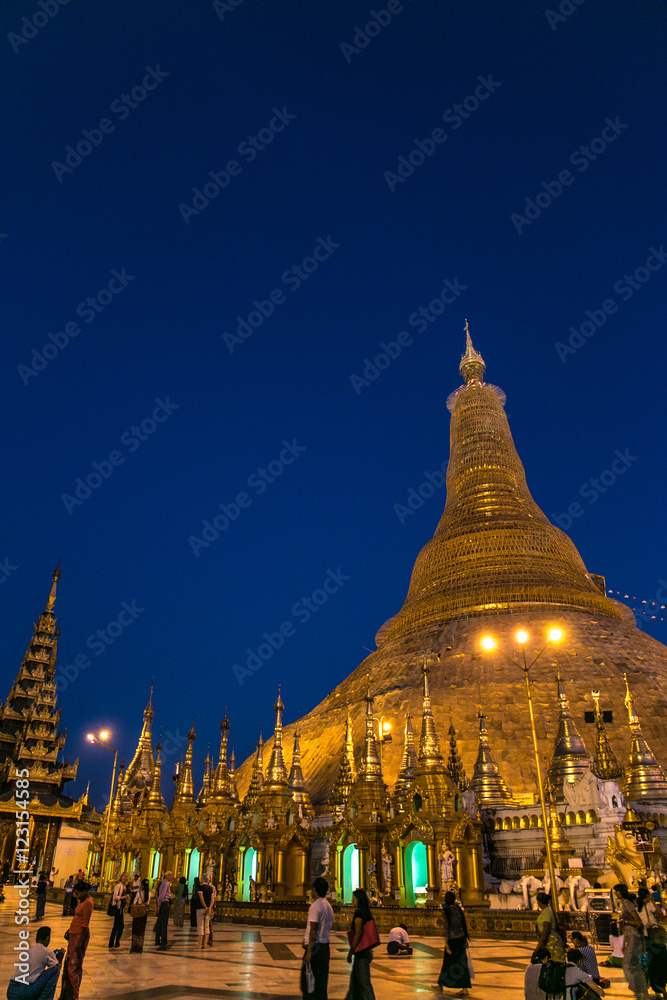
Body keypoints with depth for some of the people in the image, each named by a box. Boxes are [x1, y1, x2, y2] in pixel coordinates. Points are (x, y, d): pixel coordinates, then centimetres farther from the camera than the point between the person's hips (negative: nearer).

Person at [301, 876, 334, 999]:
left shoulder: (315, 906, -14)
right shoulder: (329, 906, 12)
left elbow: (313, 930, -19)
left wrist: (309, 951, -19)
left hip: (315, 946, -8)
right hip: (325, 945, 8)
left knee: (308, 982, -1)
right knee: (321, 981, 15)